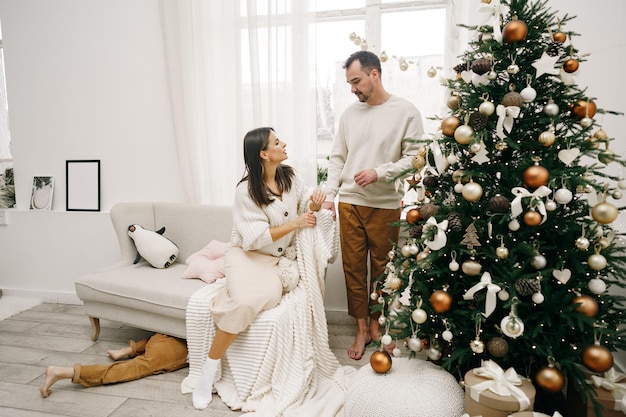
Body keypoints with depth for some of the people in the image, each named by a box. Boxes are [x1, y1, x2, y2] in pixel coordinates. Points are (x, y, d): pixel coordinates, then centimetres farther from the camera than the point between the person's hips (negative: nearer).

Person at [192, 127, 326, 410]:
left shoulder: (290, 176, 1)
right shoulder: (246, 190, -15)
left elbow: (305, 205, 12)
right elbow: (257, 238, -19)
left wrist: (315, 202, -12)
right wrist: (294, 224, -21)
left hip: (277, 258, 5)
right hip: (247, 255, -4)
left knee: (271, 296, -30)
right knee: (245, 302, -32)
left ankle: (229, 298, 3)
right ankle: (208, 374, -15)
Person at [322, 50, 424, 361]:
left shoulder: (406, 112, -3)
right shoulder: (349, 113, 9)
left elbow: (413, 158, -6)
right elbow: (337, 158, 11)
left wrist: (379, 173, -18)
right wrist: (329, 196, 2)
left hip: (385, 205, -3)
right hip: (349, 203, 3)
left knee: (382, 268, 8)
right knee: (353, 268, 6)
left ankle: (376, 324, 28)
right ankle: (362, 329, 21)